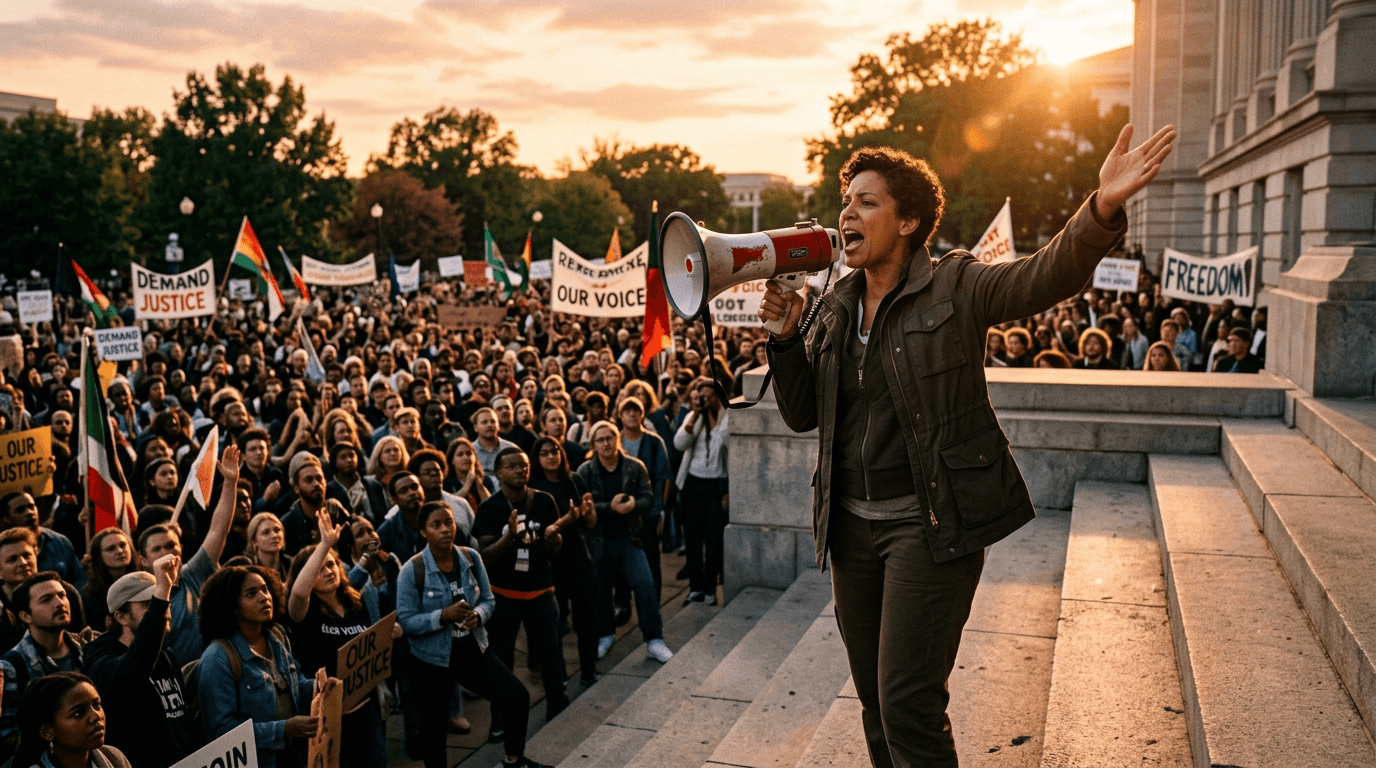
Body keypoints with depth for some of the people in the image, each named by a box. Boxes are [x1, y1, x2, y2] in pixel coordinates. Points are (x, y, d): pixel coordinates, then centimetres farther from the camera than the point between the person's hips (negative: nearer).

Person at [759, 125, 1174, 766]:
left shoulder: (955, 287, -6)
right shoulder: (837, 305, 9)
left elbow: (1048, 275, -22)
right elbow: (801, 413, 10)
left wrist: (1103, 210, -41)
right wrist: (786, 336, -6)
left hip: (932, 523, -6)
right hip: (853, 522, 6)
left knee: (908, 703, -8)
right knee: (875, 698, 18)